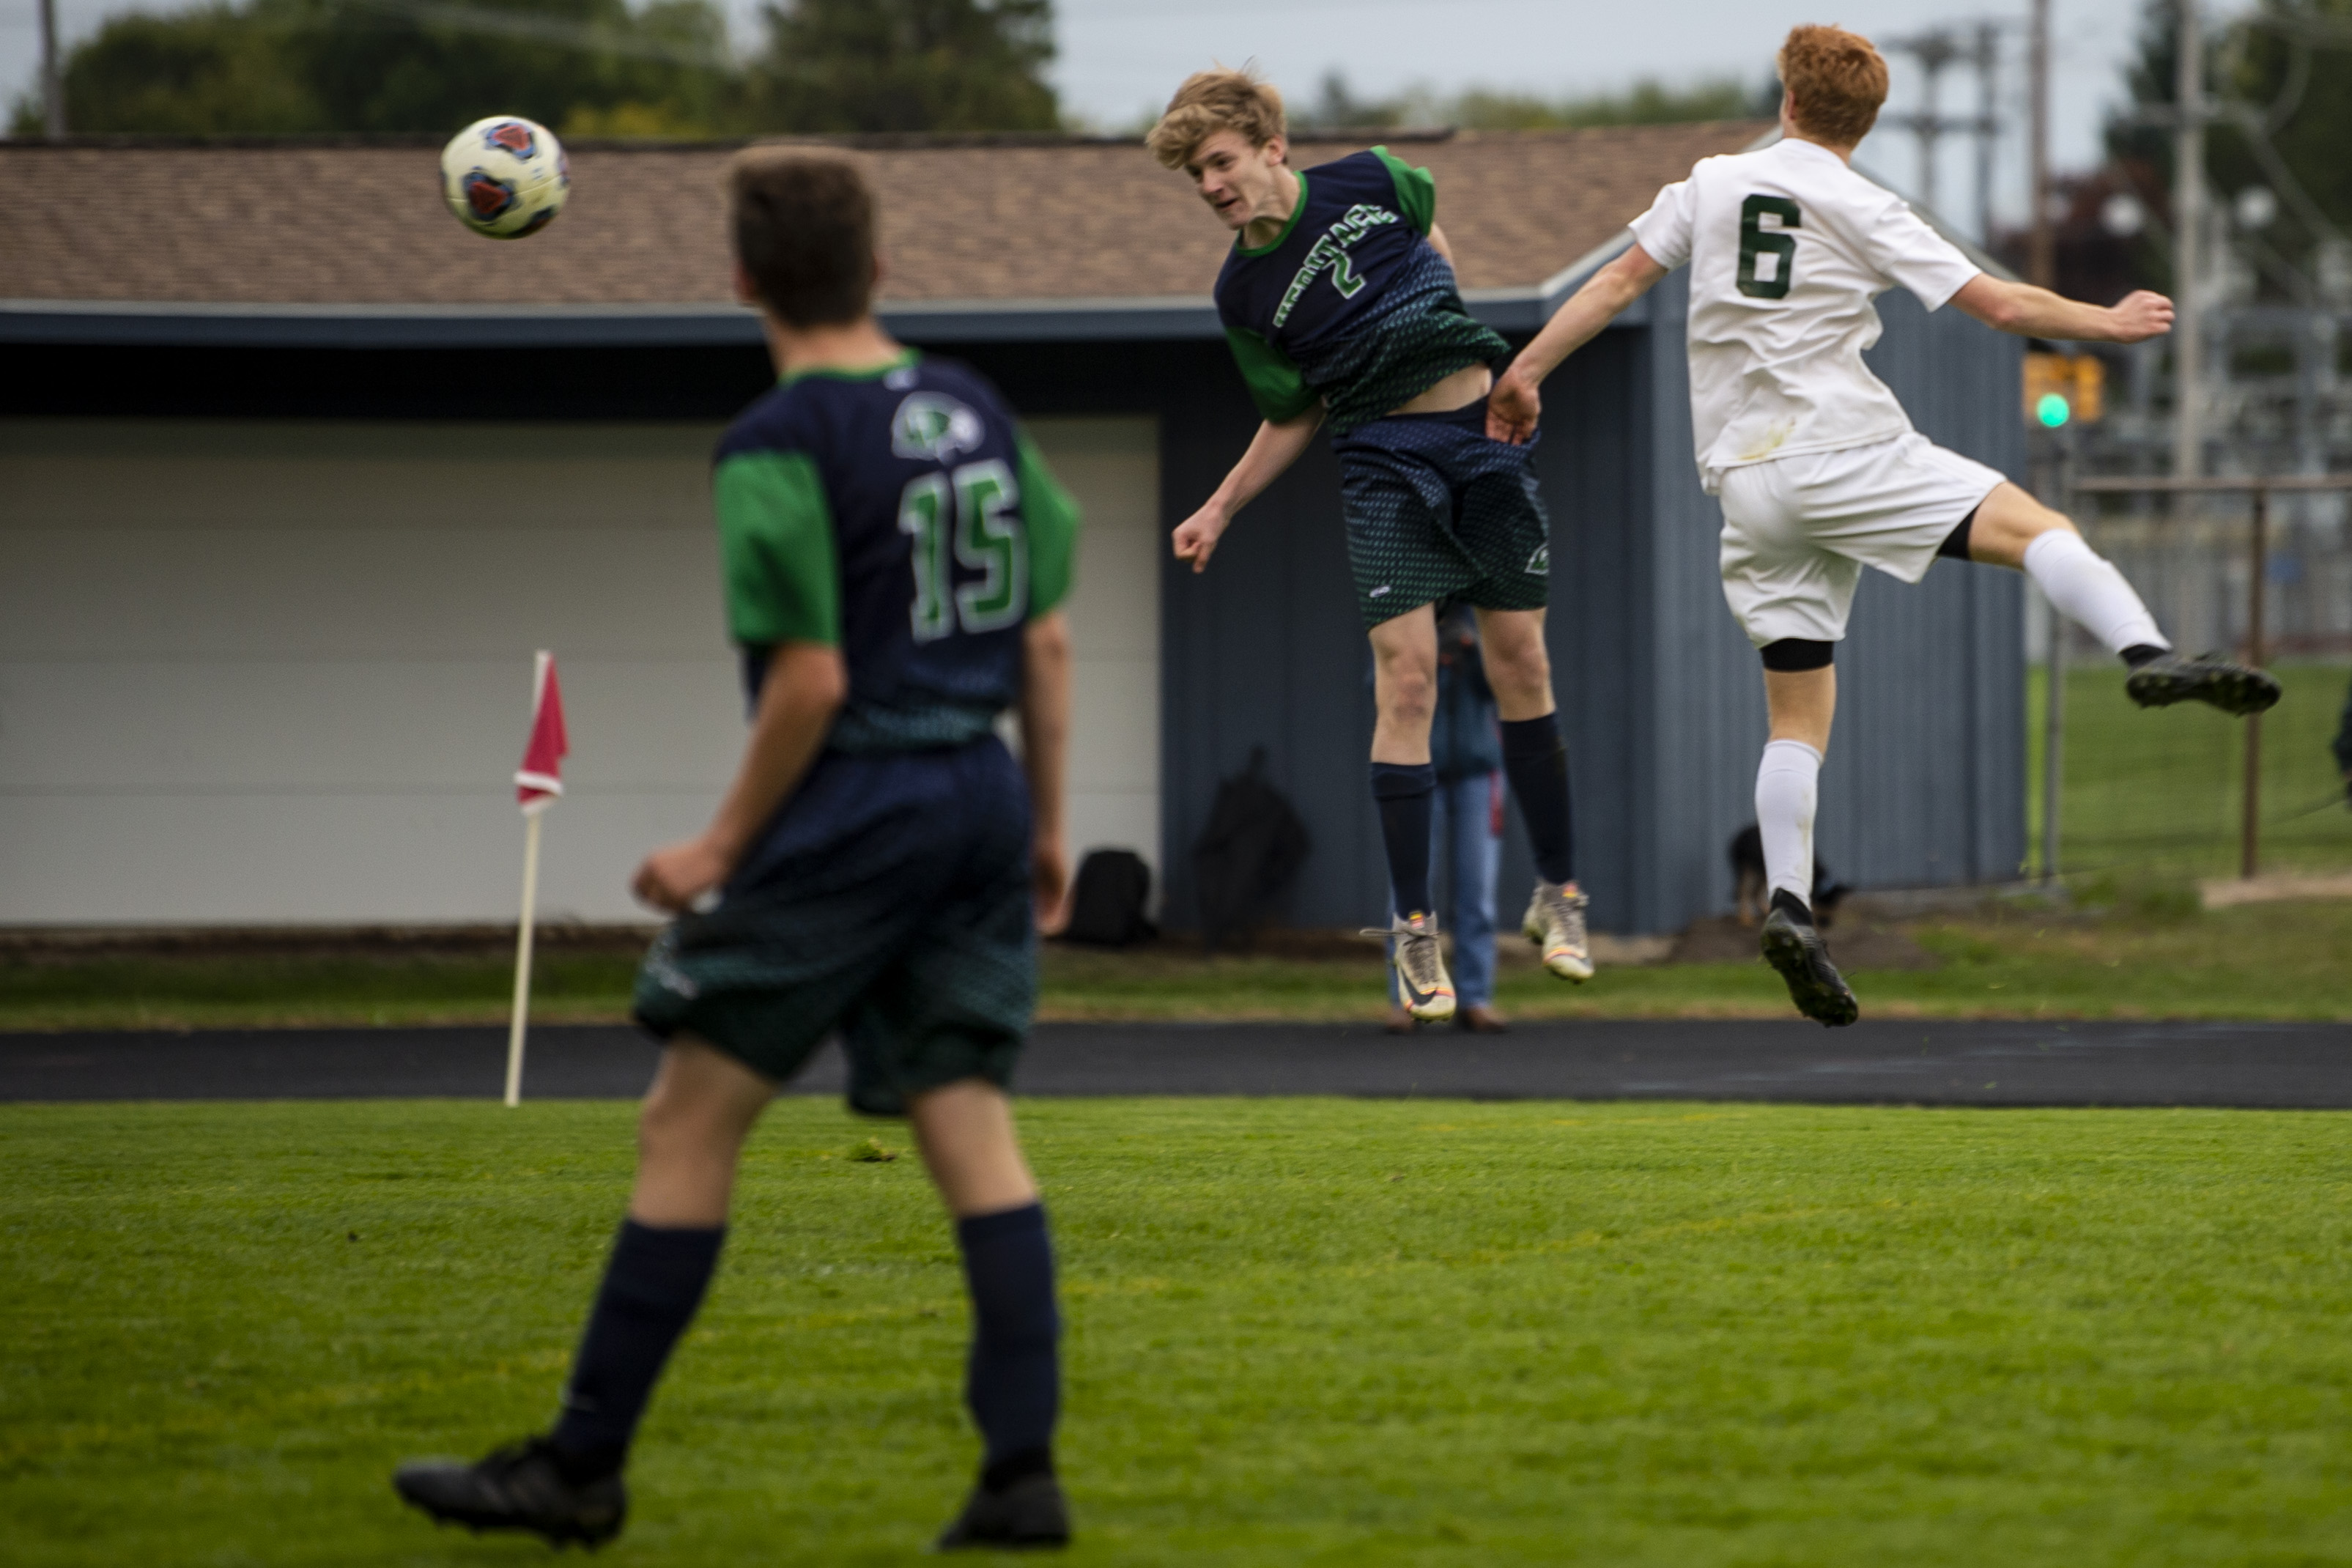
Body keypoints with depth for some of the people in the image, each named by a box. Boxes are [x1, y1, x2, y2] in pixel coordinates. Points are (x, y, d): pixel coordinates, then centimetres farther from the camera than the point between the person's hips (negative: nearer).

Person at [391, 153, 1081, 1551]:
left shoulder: (780, 448, -12)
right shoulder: (979, 415, 9)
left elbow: (810, 681, -16)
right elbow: (1047, 643, 11)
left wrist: (725, 846, -6)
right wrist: (1045, 824, 19)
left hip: (847, 814, -7)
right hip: (980, 806, 7)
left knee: (689, 1126, 2)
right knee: (972, 1132, 5)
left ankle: (583, 1468, 6)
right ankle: (1025, 1474, -3)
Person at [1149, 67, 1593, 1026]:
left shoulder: (1370, 184, -1)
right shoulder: (1242, 292, -1)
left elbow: (1427, 220, 23)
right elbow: (1294, 416, 8)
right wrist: (1220, 510, 2)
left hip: (1482, 433, 1)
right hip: (1382, 461, -1)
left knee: (1522, 670, 4)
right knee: (1405, 679, -12)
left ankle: (1557, 893, 17)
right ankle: (1414, 928, -8)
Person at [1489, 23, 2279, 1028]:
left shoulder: (1710, 186, 12)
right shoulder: (1862, 212, 0)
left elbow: (1620, 279, 10)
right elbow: (2001, 307, -1)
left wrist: (1527, 371, 18)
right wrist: (2111, 324, 12)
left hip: (1745, 481, 5)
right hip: (1841, 448, -5)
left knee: (1798, 716, 7)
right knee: (2035, 530, -8)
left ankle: (1789, 904, -8)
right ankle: (2147, 655, -34)